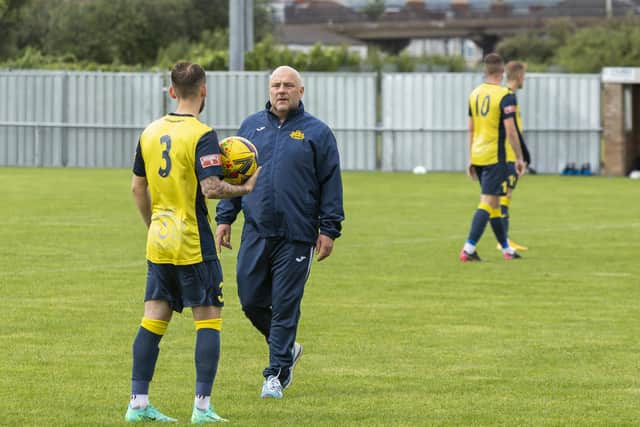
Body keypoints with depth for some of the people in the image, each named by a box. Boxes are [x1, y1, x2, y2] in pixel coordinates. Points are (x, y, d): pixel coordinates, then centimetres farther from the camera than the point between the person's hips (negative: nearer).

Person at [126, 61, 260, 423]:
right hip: (193, 244, -6)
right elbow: (211, 188, -21)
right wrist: (245, 188, -5)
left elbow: (138, 186, 15)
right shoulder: (202, 135, -13)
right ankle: (202, 406, -1)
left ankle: (139, 403, 6)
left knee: (154, 320, 8)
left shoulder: (150, 132, 7)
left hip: (158, 242, 6)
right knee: (208, 319, 2)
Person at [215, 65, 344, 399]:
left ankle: (277, 373, 7)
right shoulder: (252, 127, 11)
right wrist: (224, 218, 9)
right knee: (251, 301, 3)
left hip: (297, 236, -3)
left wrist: (328, 230, -4)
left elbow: (331, 184, 2)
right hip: (256, 231, 3)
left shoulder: (316, 132, 2)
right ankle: (286, 349, 26)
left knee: (285, 305, -2)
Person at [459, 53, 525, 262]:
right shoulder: (505, 96, -12)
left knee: (493, 204, 15)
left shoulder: (475, 94, 8)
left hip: (477, 156, 7)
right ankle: (468, 249, -17)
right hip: (495, 157, -7)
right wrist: (519, 158, -7)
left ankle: (506, 249, 24)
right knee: (487, 203, -7)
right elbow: (510, 131, -15)